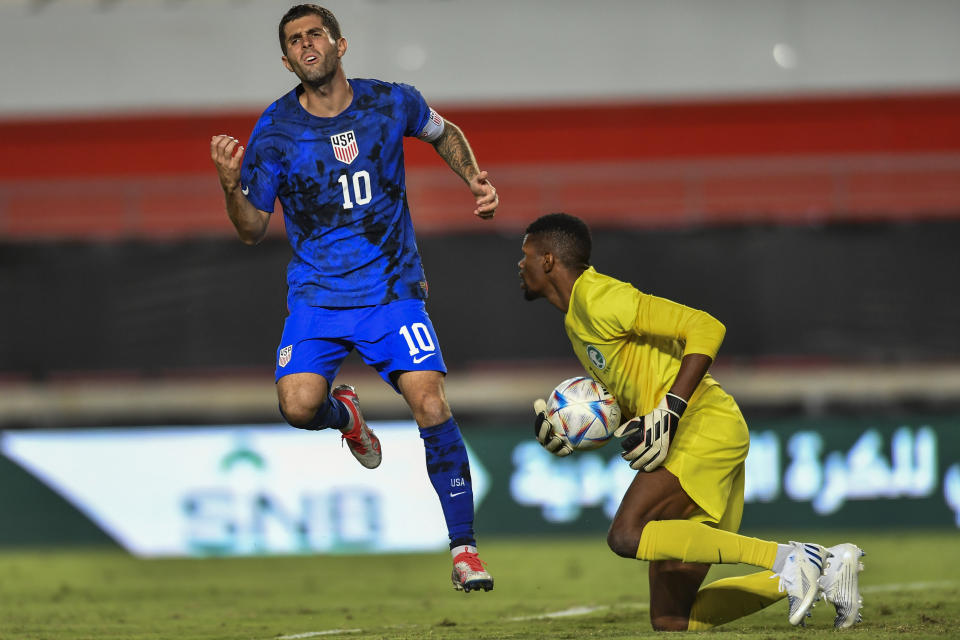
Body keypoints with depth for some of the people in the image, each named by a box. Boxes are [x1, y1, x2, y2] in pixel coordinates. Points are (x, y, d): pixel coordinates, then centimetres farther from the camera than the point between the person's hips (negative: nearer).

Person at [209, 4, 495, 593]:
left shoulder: (392, 103, -2)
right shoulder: (275, 131, -5)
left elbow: (443, 132, 21)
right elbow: (253, 228, 0)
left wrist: (476, 180, 4)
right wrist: (231, 186, -20)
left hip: (393, 288, 0)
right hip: (317, 295, 0)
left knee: (431, 405, -17)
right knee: (299, 405, -22)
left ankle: (464, 548, -5)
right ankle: (343, 412, 18)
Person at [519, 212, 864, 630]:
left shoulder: (598, 298, -10)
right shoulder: (577, 319, 21)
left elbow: (705, 328, -17)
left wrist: (668, 412, -22)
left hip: (707, 425, -10)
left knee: (627, 536, -28)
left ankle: (786, 557, -25)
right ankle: (824, 568, 4)